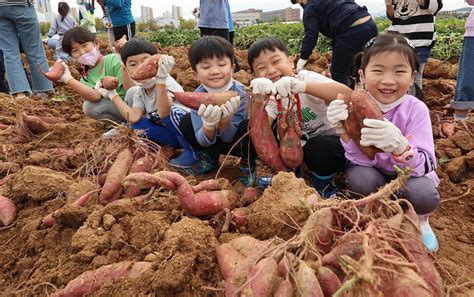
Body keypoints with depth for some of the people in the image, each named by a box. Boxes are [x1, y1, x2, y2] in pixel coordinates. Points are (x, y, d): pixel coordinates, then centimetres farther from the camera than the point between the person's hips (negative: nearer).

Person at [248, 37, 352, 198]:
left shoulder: (306, 77, -21)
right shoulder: (271, 96, -6)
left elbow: (347, 94, -40)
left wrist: (302, 85, -53)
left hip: (332, 139, -4)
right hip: (303, 142, 5)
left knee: (319, 148, -33)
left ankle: (325, 184, -3)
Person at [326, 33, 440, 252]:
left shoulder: (416, 109, -20)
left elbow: (423, 167, -27)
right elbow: (364, 161, -22)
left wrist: (398, 145, -49)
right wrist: (345, 131, -41)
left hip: (409, 176, 0)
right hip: (375, 176, 1)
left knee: (423, 193, -33)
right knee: (359, 178, -32)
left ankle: (418, 220, 5)